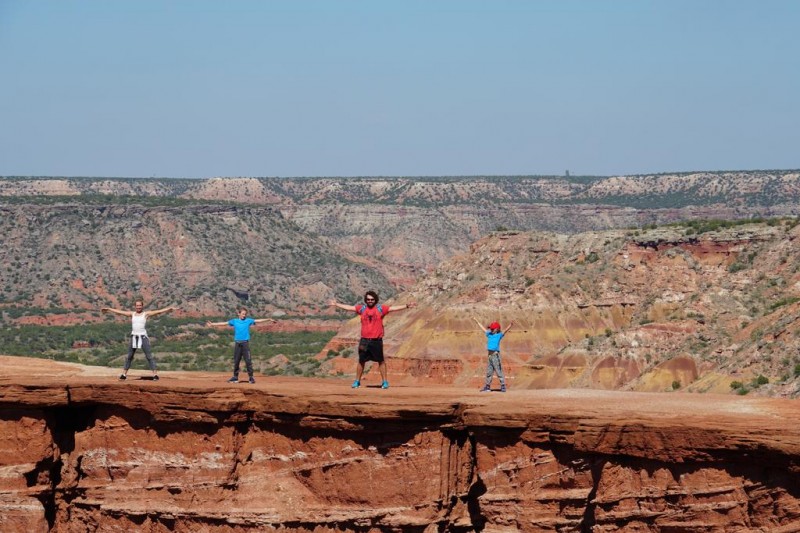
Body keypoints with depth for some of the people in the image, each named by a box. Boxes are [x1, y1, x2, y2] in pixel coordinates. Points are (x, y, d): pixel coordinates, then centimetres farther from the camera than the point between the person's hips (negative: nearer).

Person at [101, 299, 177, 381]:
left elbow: (158, 312, -9)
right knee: (129, 356, 7)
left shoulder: (146, 314, -1)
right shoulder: (132, 314, 8)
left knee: (149, 356, -6)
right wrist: (109, 309, 16)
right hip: (134, 337, 3)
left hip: (143, 337, -3)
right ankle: (124, 374, 13)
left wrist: (170, 308, -18)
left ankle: (155, 374, -6)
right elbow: (119, 312, 13)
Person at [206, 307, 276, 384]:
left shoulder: (248, 321, 5)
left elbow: (258, 321, 1)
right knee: (236, 361, 6)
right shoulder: (234, 321, 9)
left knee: (248, 360, -6)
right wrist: (212, 324, 11)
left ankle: (251, 377, -3)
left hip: (245, 343, -2)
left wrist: (269, 319, -6)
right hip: (237, 343, 2)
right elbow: (224, 323, 11)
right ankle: (235, 377, 14)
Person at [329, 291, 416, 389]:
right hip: (364, 340, 2)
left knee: (381, 361, 1)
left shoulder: (380, 309, 0)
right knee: (361, 361, 9)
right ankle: (357, 381, 17)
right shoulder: (362, 308, 6)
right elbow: (348, 307, 14)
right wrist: (336, 304, 17)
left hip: (377, 340, -2)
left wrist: (407, 306, -12)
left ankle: (384, 381, 7)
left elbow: (394, 308, -5)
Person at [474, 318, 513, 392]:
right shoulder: (489, 334, 13)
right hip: (490, 355, 7)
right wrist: (477, 321, 33)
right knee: (489, 371, 14)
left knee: (499, 371, -7)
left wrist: (510, 325, -36)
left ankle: (503, 386, -4)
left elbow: (505, 331, -19)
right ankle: (487, 386, 22)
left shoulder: (499, 335, -4)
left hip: (496, 355, -7)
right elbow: (483, 328, 24)